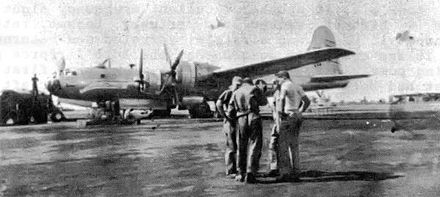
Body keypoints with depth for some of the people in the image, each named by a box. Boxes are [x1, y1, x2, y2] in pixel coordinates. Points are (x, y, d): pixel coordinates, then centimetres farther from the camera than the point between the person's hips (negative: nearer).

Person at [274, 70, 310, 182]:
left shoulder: (285, 86, -6)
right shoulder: (298, 87, 18)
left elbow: (282, 98, -24)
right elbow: (307, 101, 16)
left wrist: (281, 112, -14)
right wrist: (299, 112, 15)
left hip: (288, 116, -8)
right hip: (298, 117, 8)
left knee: (283, 145, -5)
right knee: (294, 145, 11)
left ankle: (285, 172, -10)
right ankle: (295, 173, 12)